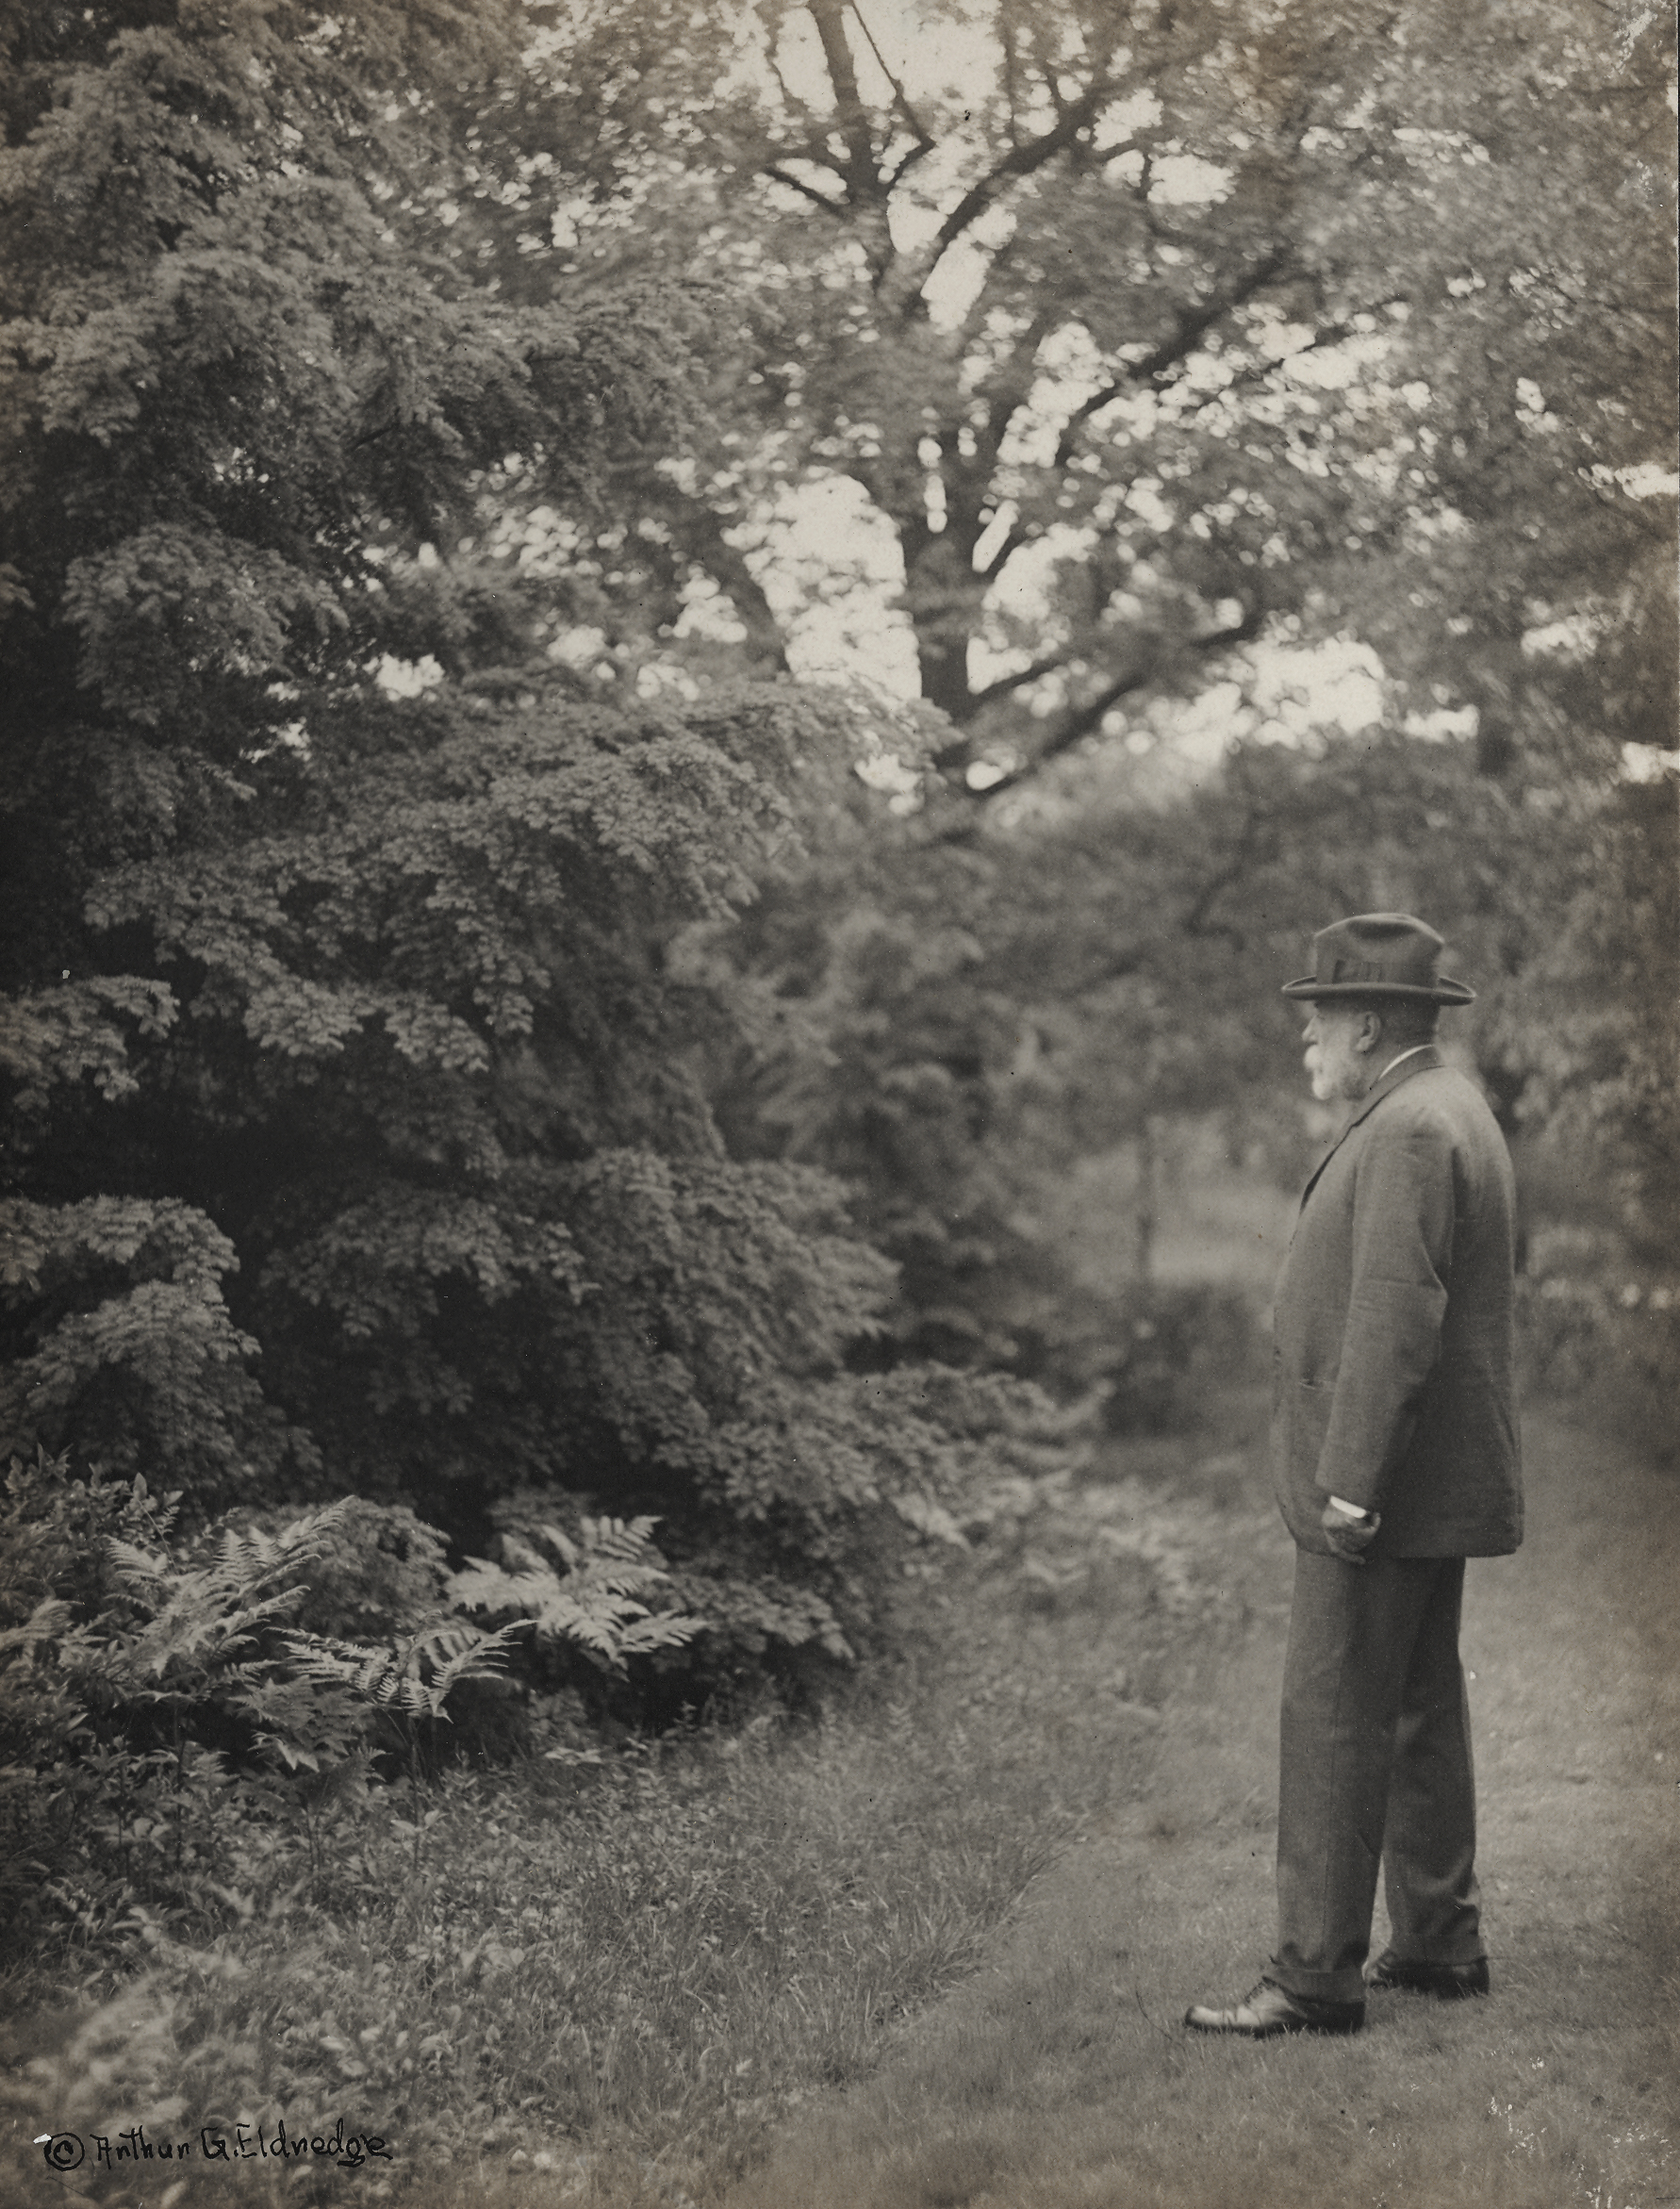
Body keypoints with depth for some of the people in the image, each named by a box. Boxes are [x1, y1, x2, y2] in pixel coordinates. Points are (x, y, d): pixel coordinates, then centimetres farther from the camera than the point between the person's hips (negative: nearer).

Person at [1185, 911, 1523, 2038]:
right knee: (1420, 1710, 16)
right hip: (1431, 1483, 11)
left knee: (1335, 1720, -6)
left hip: (1384, 1488, -11)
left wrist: (1351, 1482, -26)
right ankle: (1439, 1943, 26)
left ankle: (1317, 1976, -2)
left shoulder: (1410, 1131, -18)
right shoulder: (1450, 1111, 15)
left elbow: (1395, 1314, -25)